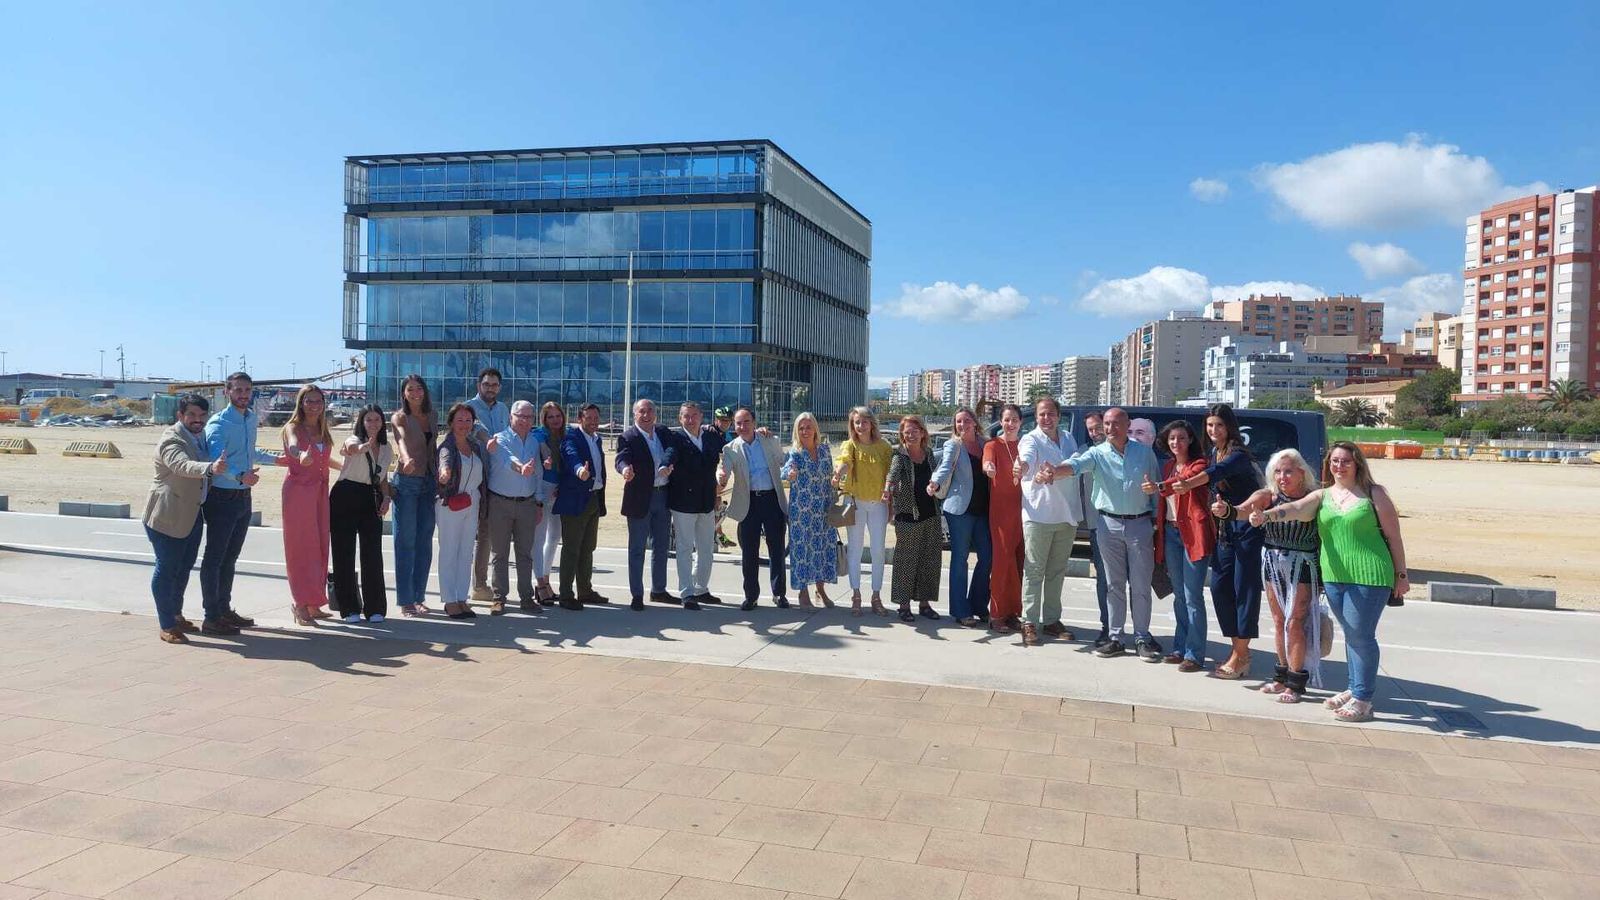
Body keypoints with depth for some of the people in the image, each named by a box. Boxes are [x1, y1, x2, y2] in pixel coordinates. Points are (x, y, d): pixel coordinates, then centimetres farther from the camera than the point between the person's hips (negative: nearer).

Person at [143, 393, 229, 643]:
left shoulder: (201, 437, 10)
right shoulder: (171, 440, -18)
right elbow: (183, 466, -38)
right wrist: (210, 468, -55)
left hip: (192, 515, 9)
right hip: (167, 516, -9)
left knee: (184, 567, 18)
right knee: (167, 568, -2)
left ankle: (176, 615, 32)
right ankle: (167, 626, 4)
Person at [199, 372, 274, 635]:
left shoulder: (252, 418, 11)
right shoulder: (218, 423, -15)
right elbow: (217, 458, -33)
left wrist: (275, 459, 32)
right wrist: (240, 476, -49)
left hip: (243, 498, 8)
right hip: (222, 497, -8)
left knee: (230, 558, 17)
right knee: (214, 558, -2)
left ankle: (224, 609, 28)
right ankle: (211, 618, 4)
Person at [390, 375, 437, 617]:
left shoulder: (431, 416, 11)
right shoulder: (399, 417, -5)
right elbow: (402, 438, -27)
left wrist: (439, 474, 8)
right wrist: (407, 458, -46)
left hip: (429, 482, 5)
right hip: (406, 481, -5)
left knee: (425, 541, 8)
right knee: (406, 542, -2)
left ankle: (418, 597, 16)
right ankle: (405, 600, 3)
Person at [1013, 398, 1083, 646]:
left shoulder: (1068, 438, 12)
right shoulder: (1031, 440, -7)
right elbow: (1025, 459, -28)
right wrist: (1020, 468, -53)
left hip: (1066, 515, 6)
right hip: (1038, 513, -6)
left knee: (1057, 571, 13)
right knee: (1034, 570, -3)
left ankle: (1051, 620, 22)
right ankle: (1030, 622, 0)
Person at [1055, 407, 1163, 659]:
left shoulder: (1145, 452, 4)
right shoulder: (1098, 453, -1)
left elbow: (1158, 486, 11)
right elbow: (1076, 464, -21)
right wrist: (1054, 471, -41)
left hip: (1140, 524, 0)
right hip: (1110, 524, 0)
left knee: (1140, 585, 3)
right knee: (1114, 585, 7)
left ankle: (1142, 638, 12)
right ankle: (1116, 638, 14)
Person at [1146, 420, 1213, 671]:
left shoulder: (1198, 464, -6)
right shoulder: (1168, 467, 15)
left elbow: (1186, 481, -28)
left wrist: (1160, 488, -45)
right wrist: (1159, 529, 10)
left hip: (1193, 532, -7)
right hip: (1171, 531, 7)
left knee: (1193, 596, -7)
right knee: (1179, 594, 12)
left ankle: (1195, 655, -2)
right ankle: (1180, 648, 20)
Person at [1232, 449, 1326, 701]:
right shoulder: (1268, 496, -7)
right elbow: (1244, 509, -25)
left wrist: (1322, 577, -4)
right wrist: (1226, 510, -48)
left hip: (1302, 567, -4)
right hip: (1273, 565, 4)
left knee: (1294, 623, -3)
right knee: (1278, 622, 14)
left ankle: (1296, 683, 9)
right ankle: (1283, 676, 29)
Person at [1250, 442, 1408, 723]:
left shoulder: (1373, 494, 0)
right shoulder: (1322, 496, 9)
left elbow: (1393, 536, 2)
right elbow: (1294, 508, -10)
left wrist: (1401, 575, 1)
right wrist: (1266, 515, -30)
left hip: (1369, 575, -5)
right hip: (1334, 576, 5)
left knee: (1361, 635, -4)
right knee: (1351, 635, 16)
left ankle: (1362, 700, 3)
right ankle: (1354, 688, 28)